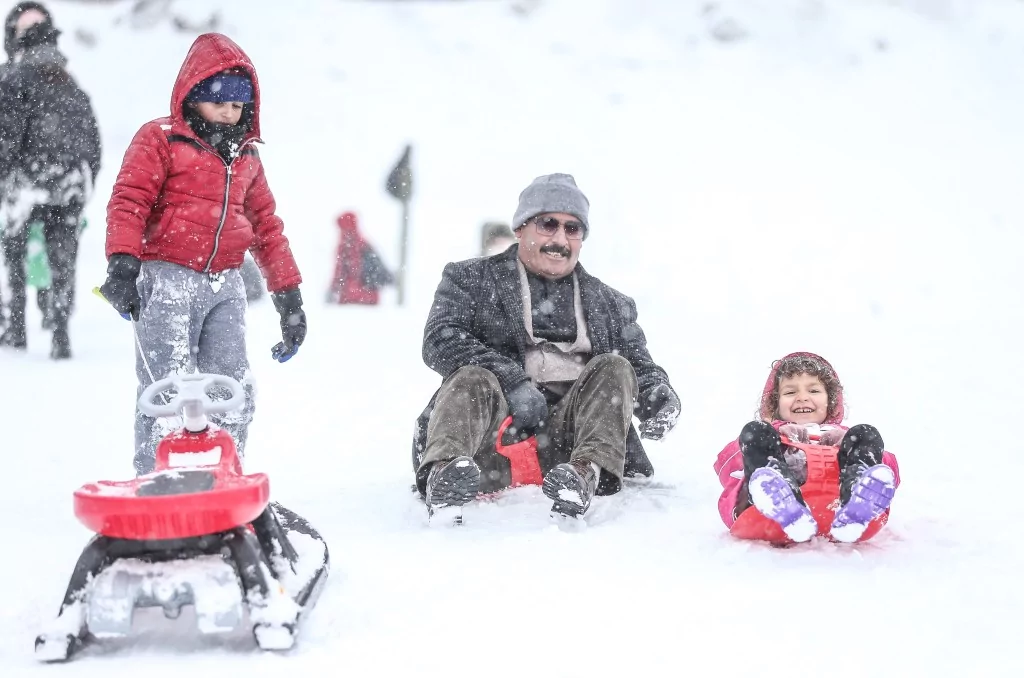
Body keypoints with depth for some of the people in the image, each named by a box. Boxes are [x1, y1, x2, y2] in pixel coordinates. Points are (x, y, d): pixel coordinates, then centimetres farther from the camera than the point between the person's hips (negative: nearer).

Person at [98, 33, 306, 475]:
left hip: (225, 285, 6)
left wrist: (288, 294, 21)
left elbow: (266, 226, 24)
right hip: (168, 277, -6)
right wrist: (122, 264, -21)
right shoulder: (159, 140, 0)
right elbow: (128, 201, -8)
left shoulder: (246, 157, 19)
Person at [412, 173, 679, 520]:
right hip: (497, 436, -2)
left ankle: (587, 473, -44)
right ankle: (444, 469, -59)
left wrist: (658, 392, -7)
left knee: (615, 368, -18)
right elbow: (440, 339, -2)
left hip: (566, 432, 3)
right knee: (472, 378, -29)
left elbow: (641, 365, 20)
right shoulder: (471, 279, 15)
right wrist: (512, 383, -17)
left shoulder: (609, 304, 26)